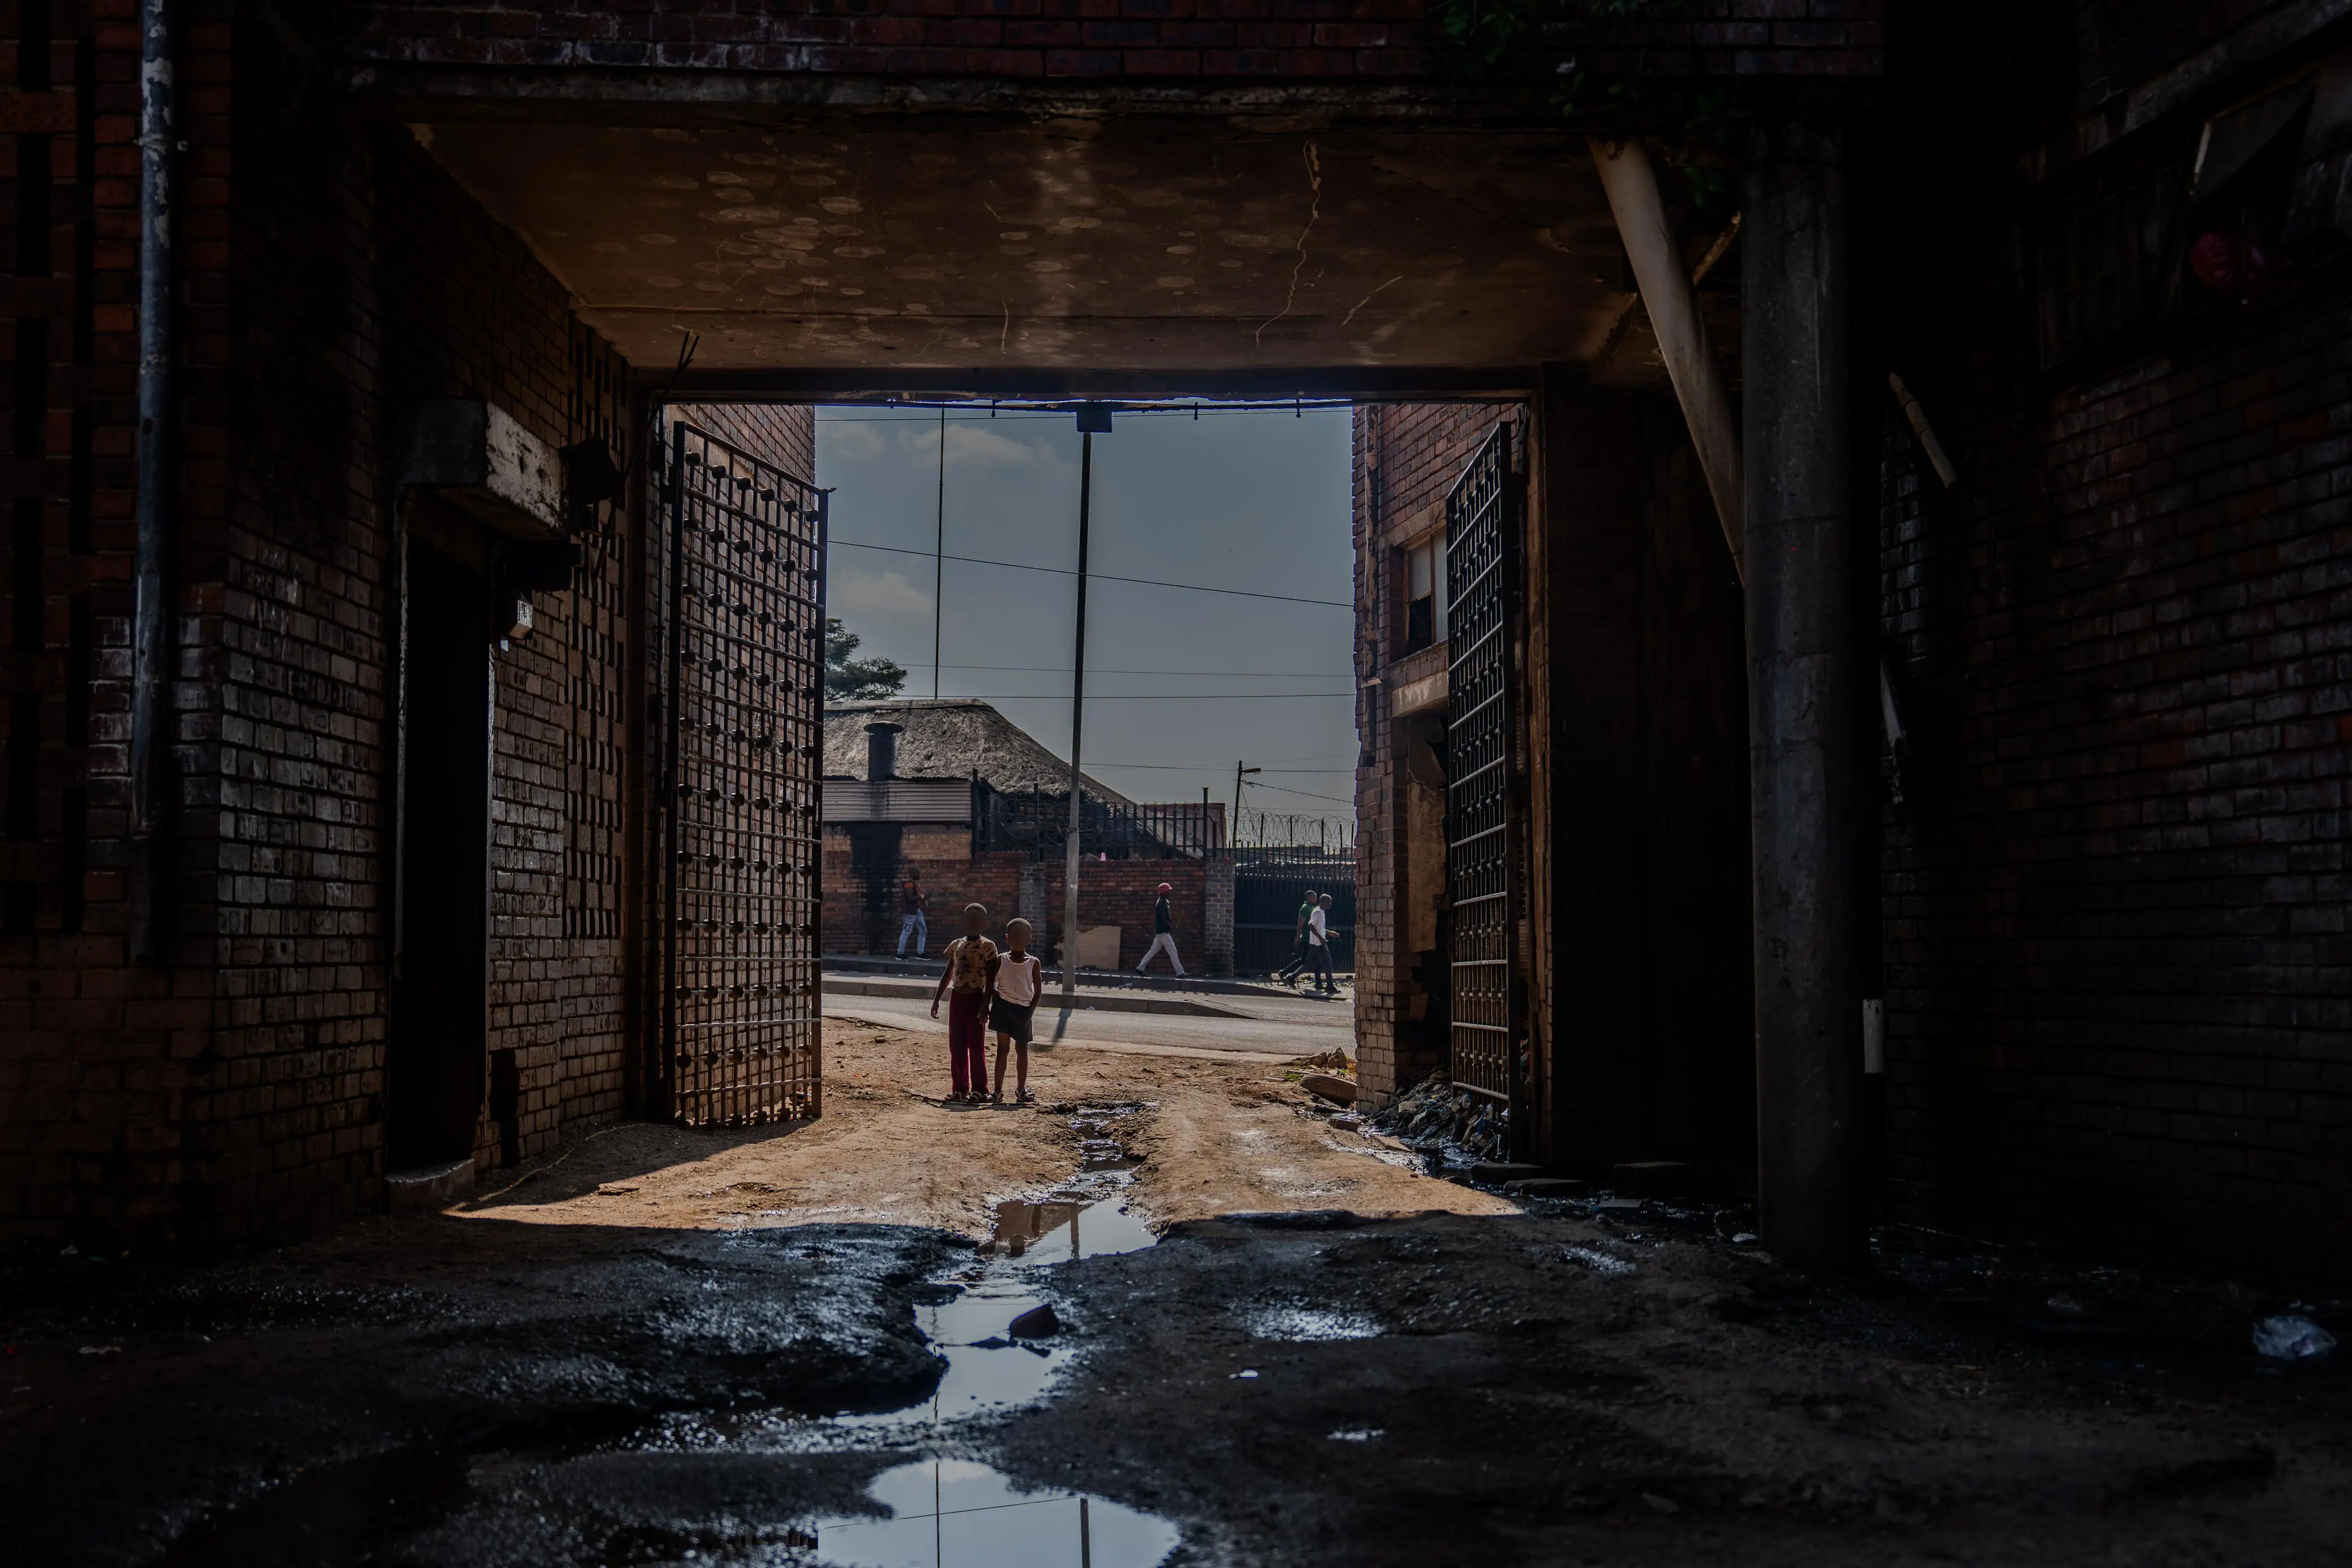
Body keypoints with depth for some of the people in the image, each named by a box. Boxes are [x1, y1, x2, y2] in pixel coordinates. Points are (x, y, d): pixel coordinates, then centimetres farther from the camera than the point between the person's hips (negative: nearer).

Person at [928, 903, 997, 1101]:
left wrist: (985, 1005, -17)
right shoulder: (956, 945, 11)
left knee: (976, 1046, -1)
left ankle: (980, 1090, 6)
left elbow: (990, 979, -10)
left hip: (975, 999, -6)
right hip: (957, 999, 6)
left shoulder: (987, 947, -6)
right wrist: (936, 1000, 14)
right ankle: (960, 1088, 14)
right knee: (956, 1046, 7)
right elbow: (948, 974, 17)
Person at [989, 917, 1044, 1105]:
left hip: (1023, 1008, 1)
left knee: (1023, 1049, 4)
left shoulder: (1033, 963, 2)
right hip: (1003, 1005, -1)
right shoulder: (1000, 960, 2)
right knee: (1003, 1047, 2)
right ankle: (998, 1091, 1)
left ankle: (1022, 1090, 7)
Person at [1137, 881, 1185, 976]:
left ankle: (1140, 968, 14)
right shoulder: (1161, 903, -16)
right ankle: (1180, 973, -8)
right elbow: (1163, 919, -22)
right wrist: (1171, 929, -16)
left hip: (1160, 931, 10)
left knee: (1153, 951, 12)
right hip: (1163, 932, -10)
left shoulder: (1164, 902, 15)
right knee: (1173, 951, -8)